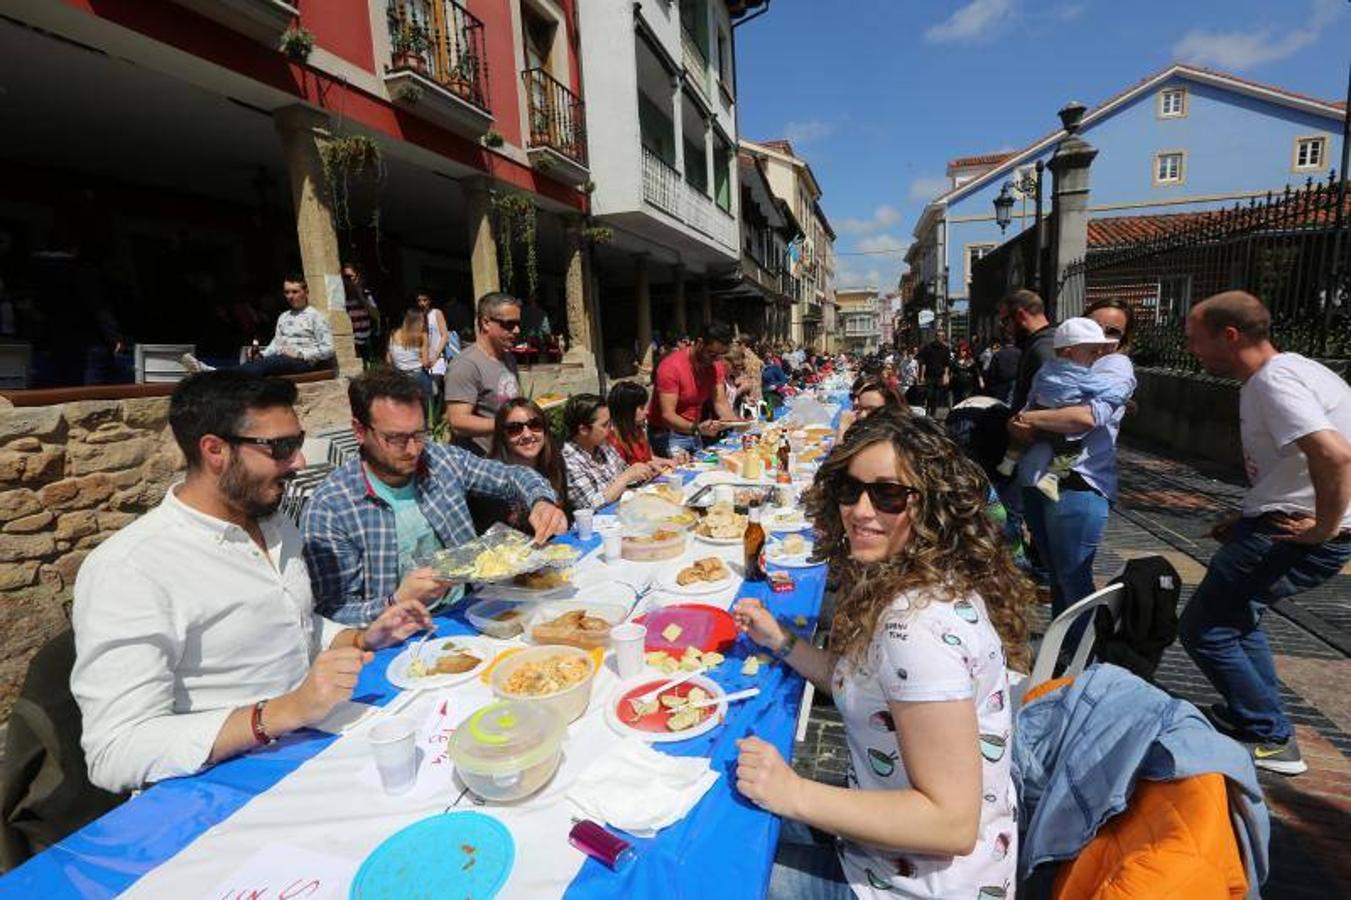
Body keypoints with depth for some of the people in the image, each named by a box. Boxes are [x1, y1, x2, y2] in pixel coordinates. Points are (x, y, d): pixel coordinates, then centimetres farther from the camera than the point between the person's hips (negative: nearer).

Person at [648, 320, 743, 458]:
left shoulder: (716, 365, -1)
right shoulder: (671, 366, -22)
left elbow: (720, 402, -3)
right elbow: (667, 415, -27)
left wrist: (735, 421, -24)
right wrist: (697, 428, -44)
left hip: (694, 433, 6)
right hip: (667, 434, -6)